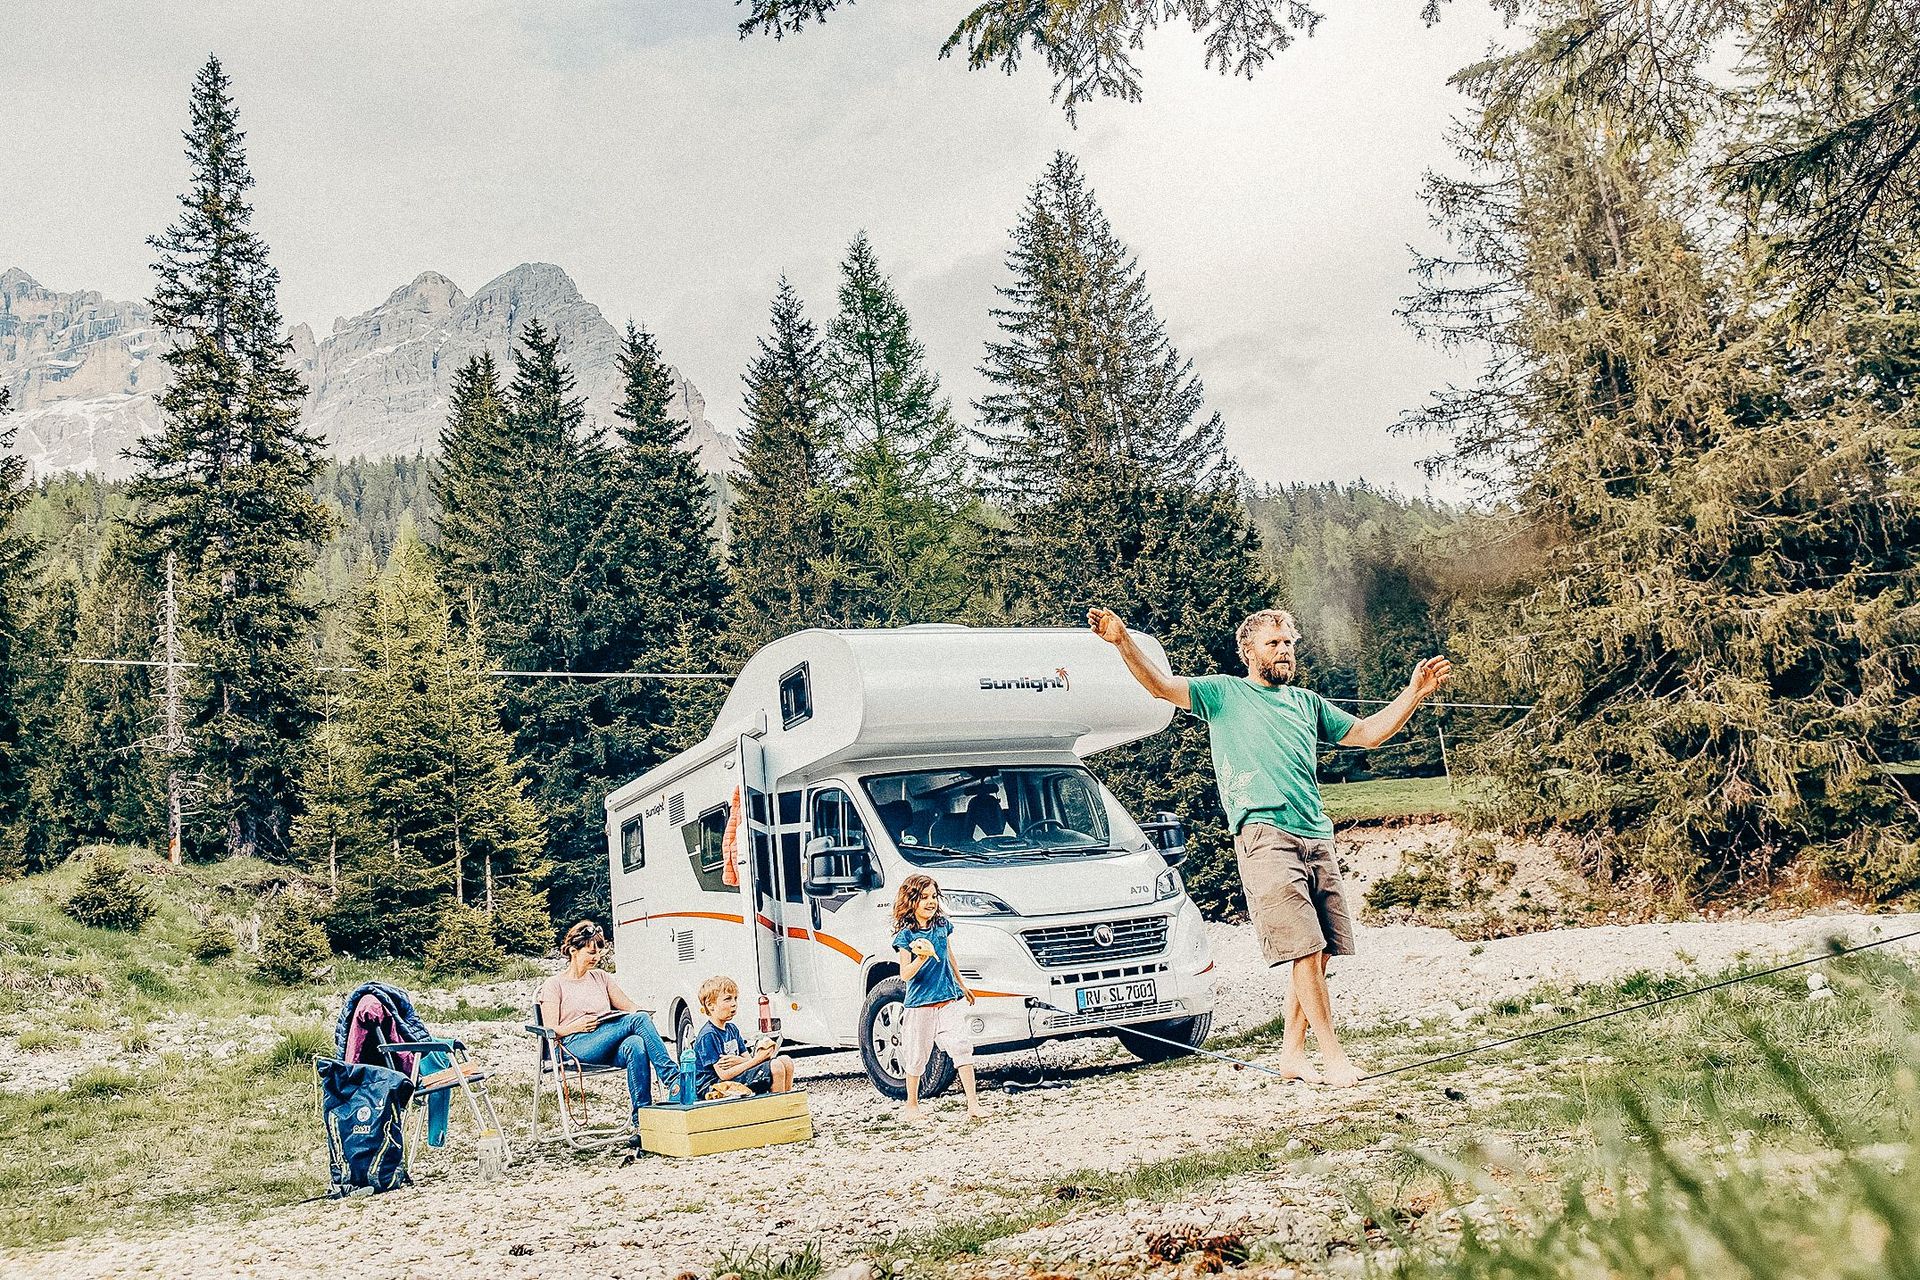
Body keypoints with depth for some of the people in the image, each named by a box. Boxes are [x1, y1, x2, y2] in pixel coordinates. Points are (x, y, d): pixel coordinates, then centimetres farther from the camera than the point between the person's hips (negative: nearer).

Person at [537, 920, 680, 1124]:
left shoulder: (601, 977, 24)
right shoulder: (554, 985, 9)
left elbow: (629, 1007, 19)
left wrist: (641, 1014, -5)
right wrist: (576, 1026, -16)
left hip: (609, 1049, 4)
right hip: (576, 1046, -4)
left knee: (636, 1045, -37)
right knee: (638, 1020, -29)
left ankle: (642, 1119, -41)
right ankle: (673, 1080, -36)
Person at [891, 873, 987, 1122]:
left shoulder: (942, 924, 6)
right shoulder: (905, 935, -9)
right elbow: (905, 974, -15)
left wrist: (961, 985, 31)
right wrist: (921, 957, -34)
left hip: (949, 1000, 4)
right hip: (919, 1004, -4)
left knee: (962, 1048, -7)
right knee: (917, 1056, 6)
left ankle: (973, 1104, -6)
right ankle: (912, 1106, 23)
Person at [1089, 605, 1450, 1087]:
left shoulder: (1307, 702, 23)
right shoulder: (1223, 693, 8)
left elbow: (1369, 733, 27)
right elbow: (1161, 685, -5)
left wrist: (1415, 692, 17)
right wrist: (1123, 643, -22)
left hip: (1318, 840, 6)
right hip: (1265, 839, -6)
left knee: (1318, 954, 4)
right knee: (1304, 951, -11)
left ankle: (1293, 1053, 15)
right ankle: (1332, 1053, -2)